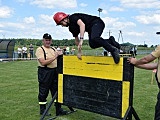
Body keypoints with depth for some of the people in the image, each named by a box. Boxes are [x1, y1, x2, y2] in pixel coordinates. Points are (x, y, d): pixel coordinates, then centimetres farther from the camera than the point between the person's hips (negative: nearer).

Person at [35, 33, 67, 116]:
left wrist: (60, 55, -3)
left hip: (55, 72, 7)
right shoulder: (40, 49, -7)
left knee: (56, 90, 11)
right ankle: (42, 109, 17)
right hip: (45, 73, -6)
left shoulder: (53, 49, 14)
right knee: (43, 92, 3)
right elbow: (43, 62, -18)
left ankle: (58, 108, 20)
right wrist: (54, 57, -22)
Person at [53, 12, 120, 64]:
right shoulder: (71, 28, 14)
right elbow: (76, 40, 23)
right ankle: (110, 41, 2)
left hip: (96, 23, -9)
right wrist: (79, 52, 20)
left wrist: (81, 39, -37)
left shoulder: (73, 17, -13)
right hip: (91, 29, 9)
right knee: (92, 44, -12)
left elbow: (82, 24, -31)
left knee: (94, 39, -35)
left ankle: (113, 50, -27)